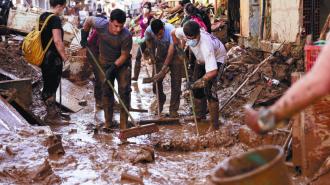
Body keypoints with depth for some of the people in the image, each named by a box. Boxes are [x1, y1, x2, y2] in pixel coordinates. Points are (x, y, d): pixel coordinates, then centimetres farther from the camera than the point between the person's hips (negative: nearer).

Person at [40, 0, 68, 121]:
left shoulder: (42, 17, 8)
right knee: (52, 85, 1)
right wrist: (64, 56, -13)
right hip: (53, 58, -9)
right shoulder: (55, 19, -18)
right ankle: (51, 113, 8)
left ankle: (52, 111, 26)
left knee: (48, 83, 16)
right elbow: (57, 41, -24)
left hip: (43, 56, 9)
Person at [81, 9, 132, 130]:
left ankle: (124, 123, -7)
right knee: (106, 92, 5)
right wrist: (84, 36, 0)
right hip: (105, 62, 3)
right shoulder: (101, 25, -24)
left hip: (122, 63, -2)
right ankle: (108, 122, 13)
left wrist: (113, 67, -26)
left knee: (124, 90, -11)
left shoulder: (126, 36, -30)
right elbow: (89, 20, -1)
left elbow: (124, 55, -20)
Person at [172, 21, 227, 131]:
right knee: (196, 86, 12)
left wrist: (201, 81, -40)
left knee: (209, 89, -18)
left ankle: (214, 124, -10)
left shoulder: (206, 45, -48)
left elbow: (213, 72, -51)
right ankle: (200, 115, 32)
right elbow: (173, 33, -4)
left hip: (216, 57, -7)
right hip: (201, 58, 7)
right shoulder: (184, 33, -31)